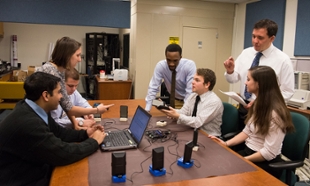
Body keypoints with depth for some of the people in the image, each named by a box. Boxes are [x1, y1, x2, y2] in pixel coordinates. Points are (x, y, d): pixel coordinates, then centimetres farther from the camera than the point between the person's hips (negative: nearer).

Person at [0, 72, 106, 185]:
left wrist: (85, 134, 1)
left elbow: (58, 132, 12)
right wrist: (94, 141, -12)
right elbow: (63, 153, -25)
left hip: (37, 171, 8)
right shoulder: (27, 123, -31)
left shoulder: (33, 110, -3)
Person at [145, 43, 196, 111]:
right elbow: (153, 88, -16)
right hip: (175, 100, -1)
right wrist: (147, 110, -21)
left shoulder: (190, 65, -24)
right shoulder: (160, 65, -18)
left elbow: (191, 91, -27)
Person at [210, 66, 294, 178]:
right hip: (248, 151, 7)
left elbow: (269, 153, -23)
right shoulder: (258, 104, 4)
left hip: (267, 163, -7)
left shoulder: (275, 113, -24)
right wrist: (226, 144, -3)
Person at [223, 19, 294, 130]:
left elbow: (287, 92, -10)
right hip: (244, 107, 4)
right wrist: (230, 71, -20)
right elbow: (233, 79, 2)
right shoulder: (246, 53, 0)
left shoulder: (283, 60, -11)